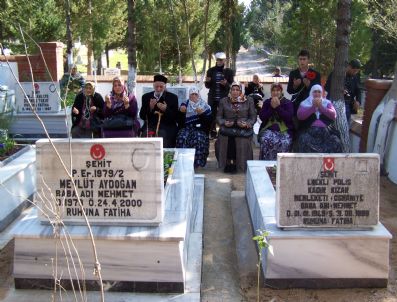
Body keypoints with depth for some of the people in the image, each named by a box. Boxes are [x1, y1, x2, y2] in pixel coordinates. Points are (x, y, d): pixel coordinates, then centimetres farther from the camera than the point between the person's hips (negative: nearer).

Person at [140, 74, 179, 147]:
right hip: (149, 129, 2)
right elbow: (142, 116, 7)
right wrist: (150, 108, -12)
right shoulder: (146, 97, 11)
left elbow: (176, 117, 0)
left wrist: (166, 109, -17)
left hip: (167, 130, -2)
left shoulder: (173, 97, 4)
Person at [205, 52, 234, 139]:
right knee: (212, 116, 2)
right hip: (212, 98, 2)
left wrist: (226, 84, -20)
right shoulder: (211, 71, 7)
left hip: (224, 98, -2)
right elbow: (208, 86, 11)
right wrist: (207, 81, -11)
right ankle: (213, 133, 11)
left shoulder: (229, 71, 2)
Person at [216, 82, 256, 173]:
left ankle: (239, 164, -9)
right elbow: (219, 116, 13)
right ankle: (227, 163, -9)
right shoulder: (224, 101, 14)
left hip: (243, 129, -1)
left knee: (242, 142, -31)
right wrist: (224, 122, -8)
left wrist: (247, 124, -10)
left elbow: (253, 117, 10)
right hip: (227, 128, 1)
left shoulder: (248, 101, 12)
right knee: (224, 140, -30)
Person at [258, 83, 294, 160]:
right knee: (265, 140, -32)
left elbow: (289, 117, -6)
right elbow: (262, 117, 4)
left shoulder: (288, 103, 8)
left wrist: (278, 107, -10)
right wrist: (272, 107, -5)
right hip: (268, 129, 1)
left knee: (284, 143, -33)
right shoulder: (267, 102, 15)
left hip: (284, 130, -1)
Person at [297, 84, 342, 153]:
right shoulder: (305, 103, 15)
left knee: (336, 143, -27)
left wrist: (321, 106, -3)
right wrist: (313, 107, -5)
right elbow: (300, 116, -2)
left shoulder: (327, 103, 19)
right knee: (305, 142, -34)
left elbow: (333, 115, 4)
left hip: (325, 131, 2)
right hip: (309, 130, -2)